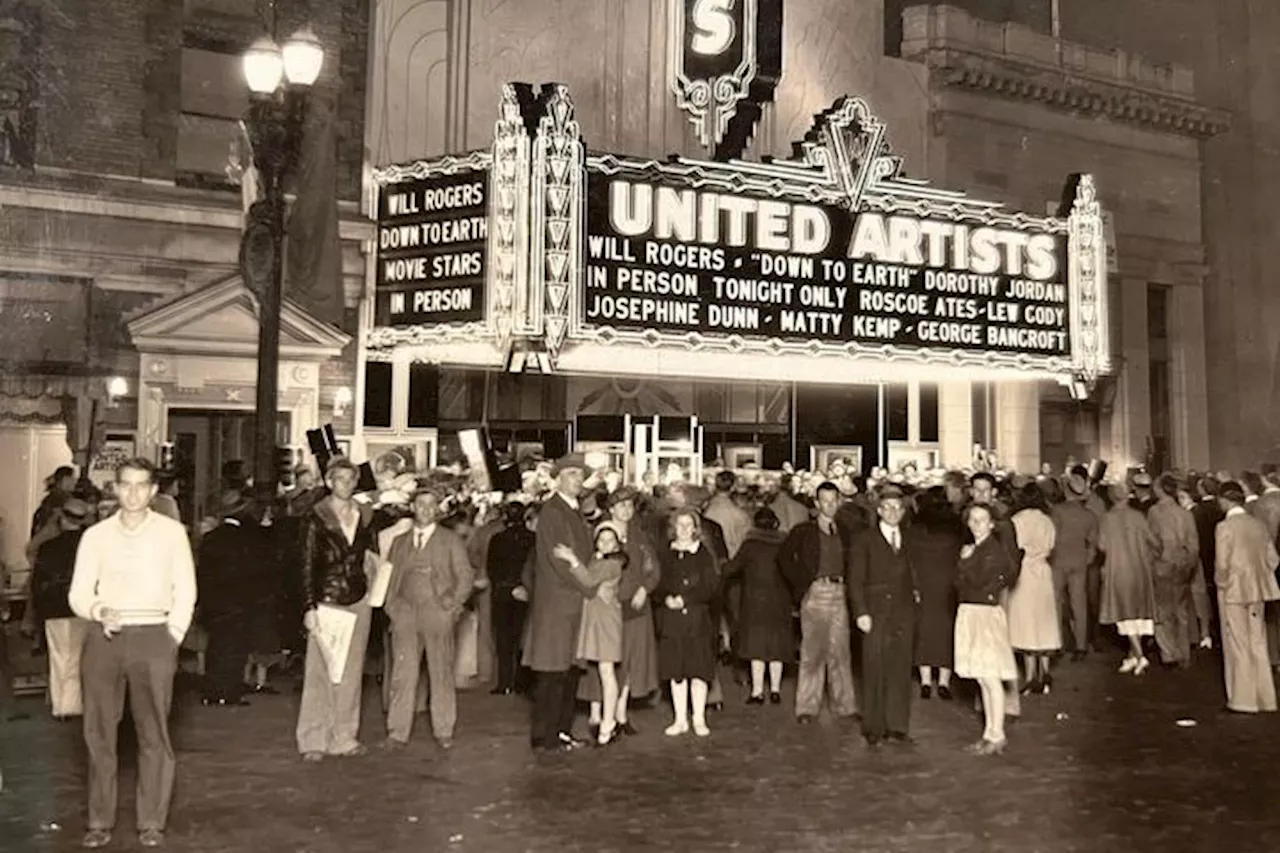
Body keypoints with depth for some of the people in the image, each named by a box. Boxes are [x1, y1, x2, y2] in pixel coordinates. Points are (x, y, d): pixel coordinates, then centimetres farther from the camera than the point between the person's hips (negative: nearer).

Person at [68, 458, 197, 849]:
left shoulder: (171, 532, 3)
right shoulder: (95, 535, 7)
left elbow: (185, 591, 4)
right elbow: (78, 593, 6)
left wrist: (174, 637, -3)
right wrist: (99, 610, -14)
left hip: (153, 637, -2)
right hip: (103, 637, 2)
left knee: (154, 733, 1)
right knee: (99, 732, 7)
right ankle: (100, 821, 19)